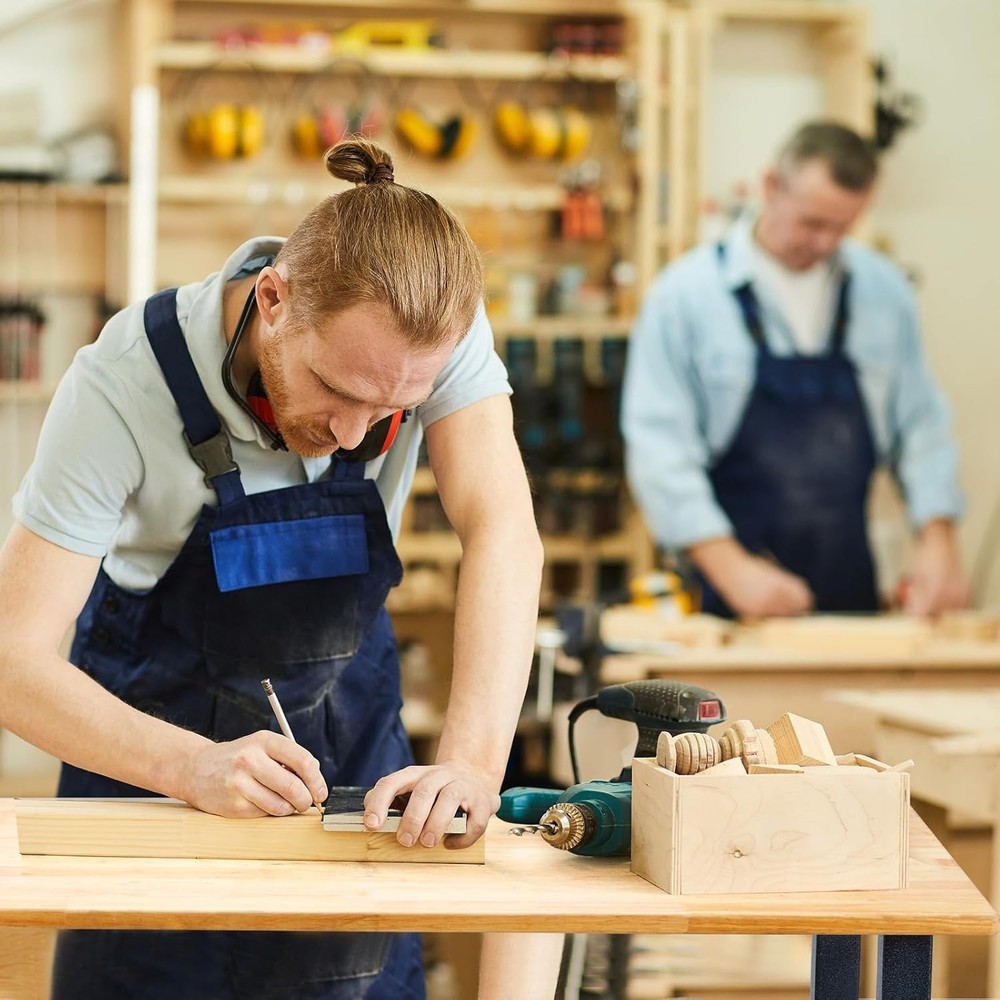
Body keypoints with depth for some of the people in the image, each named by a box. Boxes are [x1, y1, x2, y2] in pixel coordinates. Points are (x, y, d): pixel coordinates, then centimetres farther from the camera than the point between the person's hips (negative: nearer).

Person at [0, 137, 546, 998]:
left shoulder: (438, 329, -23)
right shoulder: (124, 384, -30)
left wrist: (472, 762, -46)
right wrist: (196, 767, -45)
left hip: (346, 713, 2)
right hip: (159, 721, -2)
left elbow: (503, 533, -32)